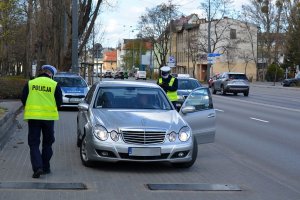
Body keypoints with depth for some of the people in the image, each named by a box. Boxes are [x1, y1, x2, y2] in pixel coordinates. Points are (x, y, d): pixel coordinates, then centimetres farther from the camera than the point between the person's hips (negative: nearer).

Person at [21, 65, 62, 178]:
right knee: (47, 143, 15)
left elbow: (23, 99, 5)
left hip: (33, 116, 0)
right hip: (49, 117, 0)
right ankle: (45, 168, 17)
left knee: (34, 143, 3)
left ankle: (37, 167, -14)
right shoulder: (54, 85, 0)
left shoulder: (30, 83, 3)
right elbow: (59, 102, 2)